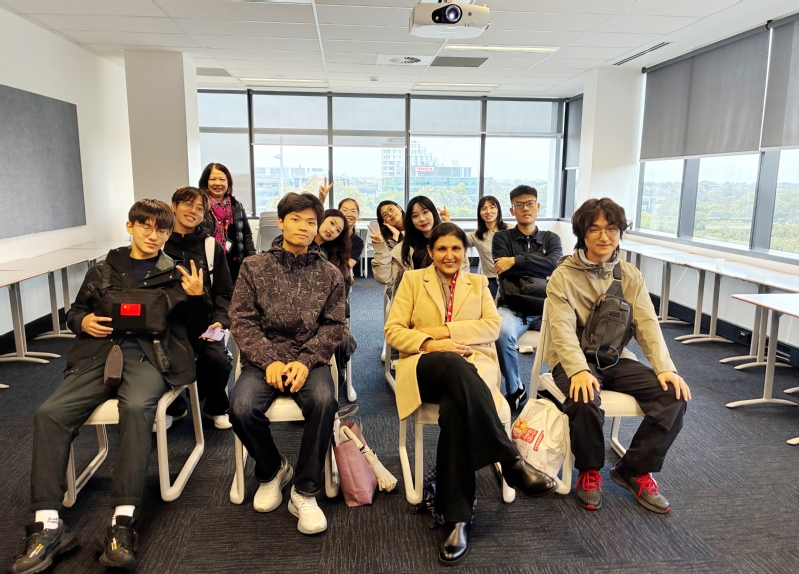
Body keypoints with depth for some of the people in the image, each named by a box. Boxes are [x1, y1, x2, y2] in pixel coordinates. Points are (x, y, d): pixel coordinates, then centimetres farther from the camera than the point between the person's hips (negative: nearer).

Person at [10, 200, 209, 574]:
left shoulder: (176, 275, 15)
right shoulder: (102, 272, 22)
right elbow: (73, 313, 28)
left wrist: (197, 296, -10)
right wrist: (83, 322, 4)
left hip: (148, 356, -3)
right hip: (99, 354, 3)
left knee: (137, 408, -35)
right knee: (50, 413, -22)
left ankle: (122, 522, -35)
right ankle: (47, 524, -20)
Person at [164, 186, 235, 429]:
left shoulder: (212, 246, 7)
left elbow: (224, 291, 7)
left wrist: (220, 321, -11)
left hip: (203, 321, 0)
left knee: (218, 360, -26)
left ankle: (215, 408, 10)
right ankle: (173, 407, 14)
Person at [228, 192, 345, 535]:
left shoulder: (329, 274, 6)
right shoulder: (254, 267, 6)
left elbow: (333, 326, 2)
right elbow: (241, 320, 1)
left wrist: (305, 361, -15)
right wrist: (269, 360, -13)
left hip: (310, 358, 0)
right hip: (263, 359, 1)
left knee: (324, 401, -32)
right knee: (242, 407, -28)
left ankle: (305, 493, -11)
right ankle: (272, 469, 6)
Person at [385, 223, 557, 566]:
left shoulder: (478, 283, 21)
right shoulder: (412, 280, 16)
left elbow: (493, 326, 4)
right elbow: (393, 330, 6)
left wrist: (446, 330, -7)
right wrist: (430, 343, -13)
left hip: (472, 366, 1)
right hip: (427, 367, -1)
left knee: (454, 410, -37)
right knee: (455, 366, -40)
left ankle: (457, 518, -33)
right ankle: (511, 462, -37)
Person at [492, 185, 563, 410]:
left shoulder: (551, 238, 15)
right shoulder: (502, 237, 8)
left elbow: (555, 265, -8)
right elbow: (505, 274, -8)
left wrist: (516, 260, -13)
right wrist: (541, 268, -3)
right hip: (513, 305, -2)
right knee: (503, 333, -35)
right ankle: (515, 390, -9)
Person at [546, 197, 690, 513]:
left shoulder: (630, 276, 7)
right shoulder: (563, 276, -6)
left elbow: (647, 323, -3)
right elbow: (562, 328, -18)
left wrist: (665, 368, -18)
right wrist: (579, 370, -34)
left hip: (616, 359, 5)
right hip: (574, 360, -4)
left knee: (673, 393, -17)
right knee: (585, 401, -35)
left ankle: (635, 470, 3)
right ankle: (589, 471, -4)